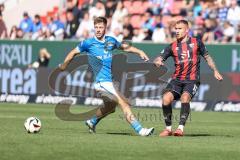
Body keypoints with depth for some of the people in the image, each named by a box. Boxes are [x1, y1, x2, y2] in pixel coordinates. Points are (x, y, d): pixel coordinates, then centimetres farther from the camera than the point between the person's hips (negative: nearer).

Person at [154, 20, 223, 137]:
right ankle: (168, 128, -9)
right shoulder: (172, 47, 8)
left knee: (185, 97, -31)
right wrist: (157, 62, -22)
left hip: (192, 80, -2)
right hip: (177, 80, 3)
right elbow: (158, 59, 2)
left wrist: (215, 71, 8)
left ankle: (181, 128, -26)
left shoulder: (196, 43, 5)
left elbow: (207, 57, 16)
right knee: (166, 98, -22)